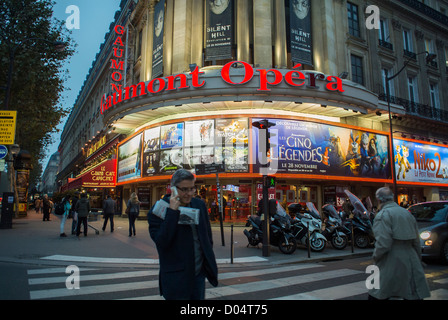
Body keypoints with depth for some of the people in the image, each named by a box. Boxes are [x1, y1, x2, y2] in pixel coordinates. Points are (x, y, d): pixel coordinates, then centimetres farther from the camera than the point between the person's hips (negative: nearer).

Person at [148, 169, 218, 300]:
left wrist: (208, 263, 10)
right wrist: (172, 211, -27)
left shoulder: (200, 205, 2)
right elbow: (161, 242, -25)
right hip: (176, 278, -5)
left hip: (199, 274, 5)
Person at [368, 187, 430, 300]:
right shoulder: (407, 213, 14)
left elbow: (383, 243, -20)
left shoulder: (383, 215, -10)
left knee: (376, 295, 4)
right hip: (411, 263, 7)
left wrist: (375, 257, -4)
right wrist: (418, 259, 26)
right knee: (414, 295, 11)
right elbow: (416, 241, 18)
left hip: (391, 265, -7)